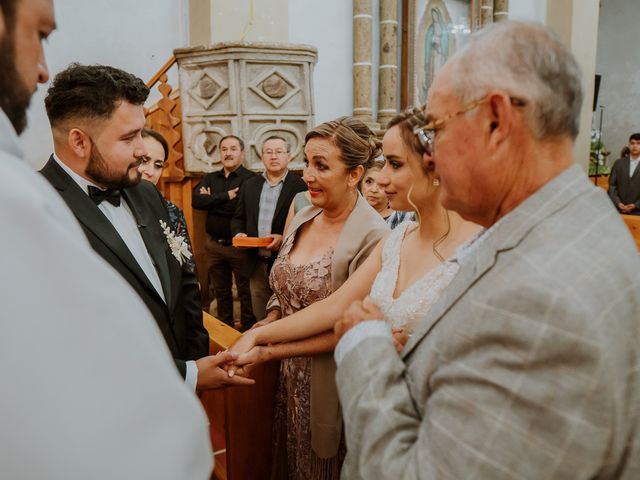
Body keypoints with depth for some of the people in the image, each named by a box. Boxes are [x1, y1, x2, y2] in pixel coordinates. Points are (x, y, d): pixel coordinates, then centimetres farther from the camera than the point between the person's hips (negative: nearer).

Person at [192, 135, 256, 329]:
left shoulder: (250, 179, -10)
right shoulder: (209, 178, 10)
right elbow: (196, 201, -6)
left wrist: (211, 200, -10)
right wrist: (226, 196, -14)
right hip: (214, 244, 6)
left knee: (245, 291, 5)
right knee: (220, 291, 17)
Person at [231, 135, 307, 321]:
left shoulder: (300, 186, -6)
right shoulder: (250, 185, 11)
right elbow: (238, 218, 17)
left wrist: (285, 238, -20)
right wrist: (238, 233, -2)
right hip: (257, 263, 5)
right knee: (261, 320, 14)